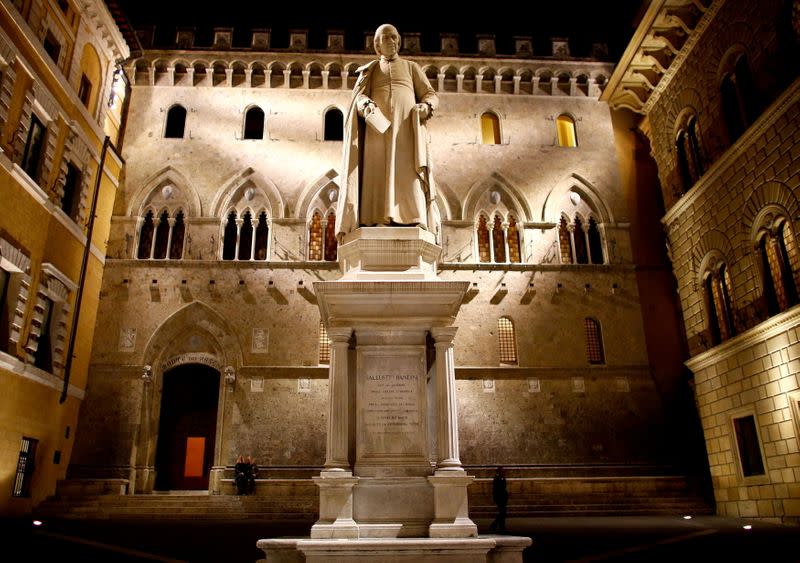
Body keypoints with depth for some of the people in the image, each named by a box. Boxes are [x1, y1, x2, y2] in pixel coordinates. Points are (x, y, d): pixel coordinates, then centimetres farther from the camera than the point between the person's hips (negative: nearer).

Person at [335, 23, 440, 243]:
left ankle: (412, 228, -24)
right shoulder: (369, 70, 24)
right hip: (378, 126, 1)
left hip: (406, 127, -1)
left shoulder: (412, 67, 22)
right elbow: (359, 96, 8)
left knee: (407, 177, -16)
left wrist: (425, 106, -11)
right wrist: (366, 105, -17)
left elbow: (431, 96, 13)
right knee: (377, 176, -13)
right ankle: (375, 226, -20)